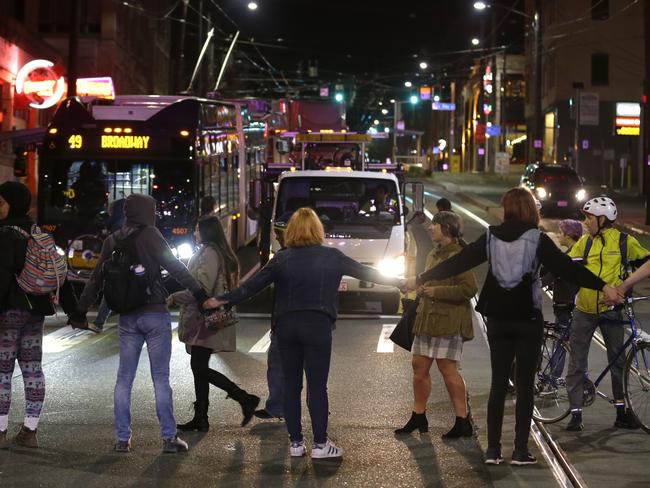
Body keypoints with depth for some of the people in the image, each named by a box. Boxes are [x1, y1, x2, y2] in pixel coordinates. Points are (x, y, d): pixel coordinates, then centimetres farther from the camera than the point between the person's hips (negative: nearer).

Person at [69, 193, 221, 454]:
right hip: (155, 314, -4)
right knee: (160, 378, -1)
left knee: (124, 378, 9)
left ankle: (122, 438, 8)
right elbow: (175, 268, -13)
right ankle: (169, 437, -1)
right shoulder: (149, 235, -7)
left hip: (127, 318, 4)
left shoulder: (112, 241, 8)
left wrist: (81, 311, 20)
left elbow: (96, 279, 13)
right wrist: (201, 296, -15)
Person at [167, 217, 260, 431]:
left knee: (200, 368, -12)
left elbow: (201, 289, -20)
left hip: (206, 321, -11)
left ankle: (245, 399, -11)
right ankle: (200, 419, 12)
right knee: (199, 368, 10)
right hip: (202, 319, 11)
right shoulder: (214, 253, 19)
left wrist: (174, 298, -11)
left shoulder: (209, 253, -14)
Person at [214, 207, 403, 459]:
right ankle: (320, 444, 2)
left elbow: (252, 285, 4)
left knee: (291, 385, 9)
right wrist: (399, 281, 22)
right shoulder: (331, 257, 2)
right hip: (317, 325, -2)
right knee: (317, 386, 1)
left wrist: (222, 300, 13)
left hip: (286, 325, 2)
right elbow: (365, 272, 10)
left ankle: (296, 443, 12)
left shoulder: (282, 259, 3)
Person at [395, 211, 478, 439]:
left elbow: (469, 289, -21)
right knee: (419, 365, 9)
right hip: (428, 318, 9)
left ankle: (463, 421, -2)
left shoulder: (458, 256, -12)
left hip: (449, 320, -9)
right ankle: (418, 417, 20)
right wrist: (424, 289, 11)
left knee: (448, 369, -8)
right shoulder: (434, 255, 19)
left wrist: (436, 291, -18)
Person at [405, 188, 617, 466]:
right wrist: (602, 286, -11)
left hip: (498, 320, 3)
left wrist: (421, 279, 12)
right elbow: (567, 267, -13)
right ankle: (520, 451, 1)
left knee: (498, 383, 9)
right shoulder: (537, 239, -9)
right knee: (525, 384, 3)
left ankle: (493, 449, 7)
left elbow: (457, 262, 3)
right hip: (528, 320, -3)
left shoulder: (491, 237, -1)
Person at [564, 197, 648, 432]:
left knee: (618, 360, 5)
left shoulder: (624, 241, -2)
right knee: (577, 363, 1)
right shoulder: (585, 242, 5)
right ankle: (575, 414, 6)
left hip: (610, 309, -2)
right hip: (584, 311, 2)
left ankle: (621, 412, 14)